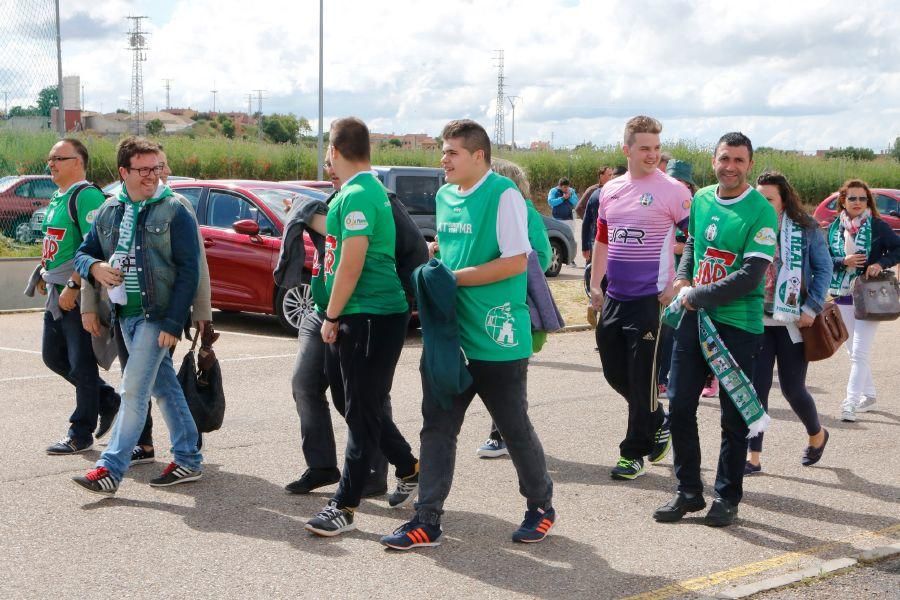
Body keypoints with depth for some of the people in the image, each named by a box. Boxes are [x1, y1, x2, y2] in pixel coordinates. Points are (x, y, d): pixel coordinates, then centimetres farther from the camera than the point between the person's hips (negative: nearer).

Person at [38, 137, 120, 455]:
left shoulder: (87, 196, -15)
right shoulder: (57, 199, 16)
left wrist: (73, 287, -24)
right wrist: (45, 273, 16)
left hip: (80, 296, -10)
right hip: (58, 295, 10)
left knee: (81, 365, -2)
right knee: (53, 356, 15)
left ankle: (80, 434, 7)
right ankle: (108, 399, 28)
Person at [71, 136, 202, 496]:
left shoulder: (174, 211, -8)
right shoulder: (109, 212, 10)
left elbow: (189, 271, -11)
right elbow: (83, 252, 18)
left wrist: (173, 323, -16)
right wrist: (95, 267, -8)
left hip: (158, 315, -6)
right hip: (125, 315, 6)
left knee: (134, 390, -9)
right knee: (164, 388, 13)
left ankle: (111, 470, -7)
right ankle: (188, 460, 22)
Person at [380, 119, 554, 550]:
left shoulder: (503, 194, -13)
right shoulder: (444, 197, 11)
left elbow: (516, 261, -19)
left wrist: (453, 278, -17)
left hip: (497, 339, -7)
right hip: (449, 334, 7)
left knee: (514, 426, 7)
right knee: (437, 426, 5)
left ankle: (541, 506, 27)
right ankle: (427, 520, 10)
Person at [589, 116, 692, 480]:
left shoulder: (672, 191, -9)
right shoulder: (610, 190, 9)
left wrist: (679, 286, -13)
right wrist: (595, 285, 13)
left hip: (650, 300, -6)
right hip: (614, 297, 6)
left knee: (642, 378, -1)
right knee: (614, 372, 14)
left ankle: (635, 453, 11)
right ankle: (658, 422, 35)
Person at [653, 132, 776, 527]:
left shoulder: (761, 212, -12)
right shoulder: (701, 199, 7)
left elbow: (751, 276, -19)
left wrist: (697, 296, -14)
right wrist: (682, 280, 4)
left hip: (738, 325, -5)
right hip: (693, 318, 6)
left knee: (734, 417, 5)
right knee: (679, 406, 6)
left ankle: (727, 497, 19)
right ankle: (688, 491, 20)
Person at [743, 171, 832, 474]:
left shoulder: (805, 228, -4)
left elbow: (824, 268, -1)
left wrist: (812, 307, -10)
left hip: (792, 322, -2)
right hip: (756, 321, 2)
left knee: (792, 388, 5)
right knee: (756, 387, 0)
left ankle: (817, 435, 34)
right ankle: (753, 457, 7)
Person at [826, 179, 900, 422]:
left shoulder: (877, 227, -4)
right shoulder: (835, 228, 6)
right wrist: (844, 262, -13)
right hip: (843, 298, 5)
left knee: (860, 353, -11)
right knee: (853, 351, 13)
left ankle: (851, 402, -14)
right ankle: (868, 395, 29)